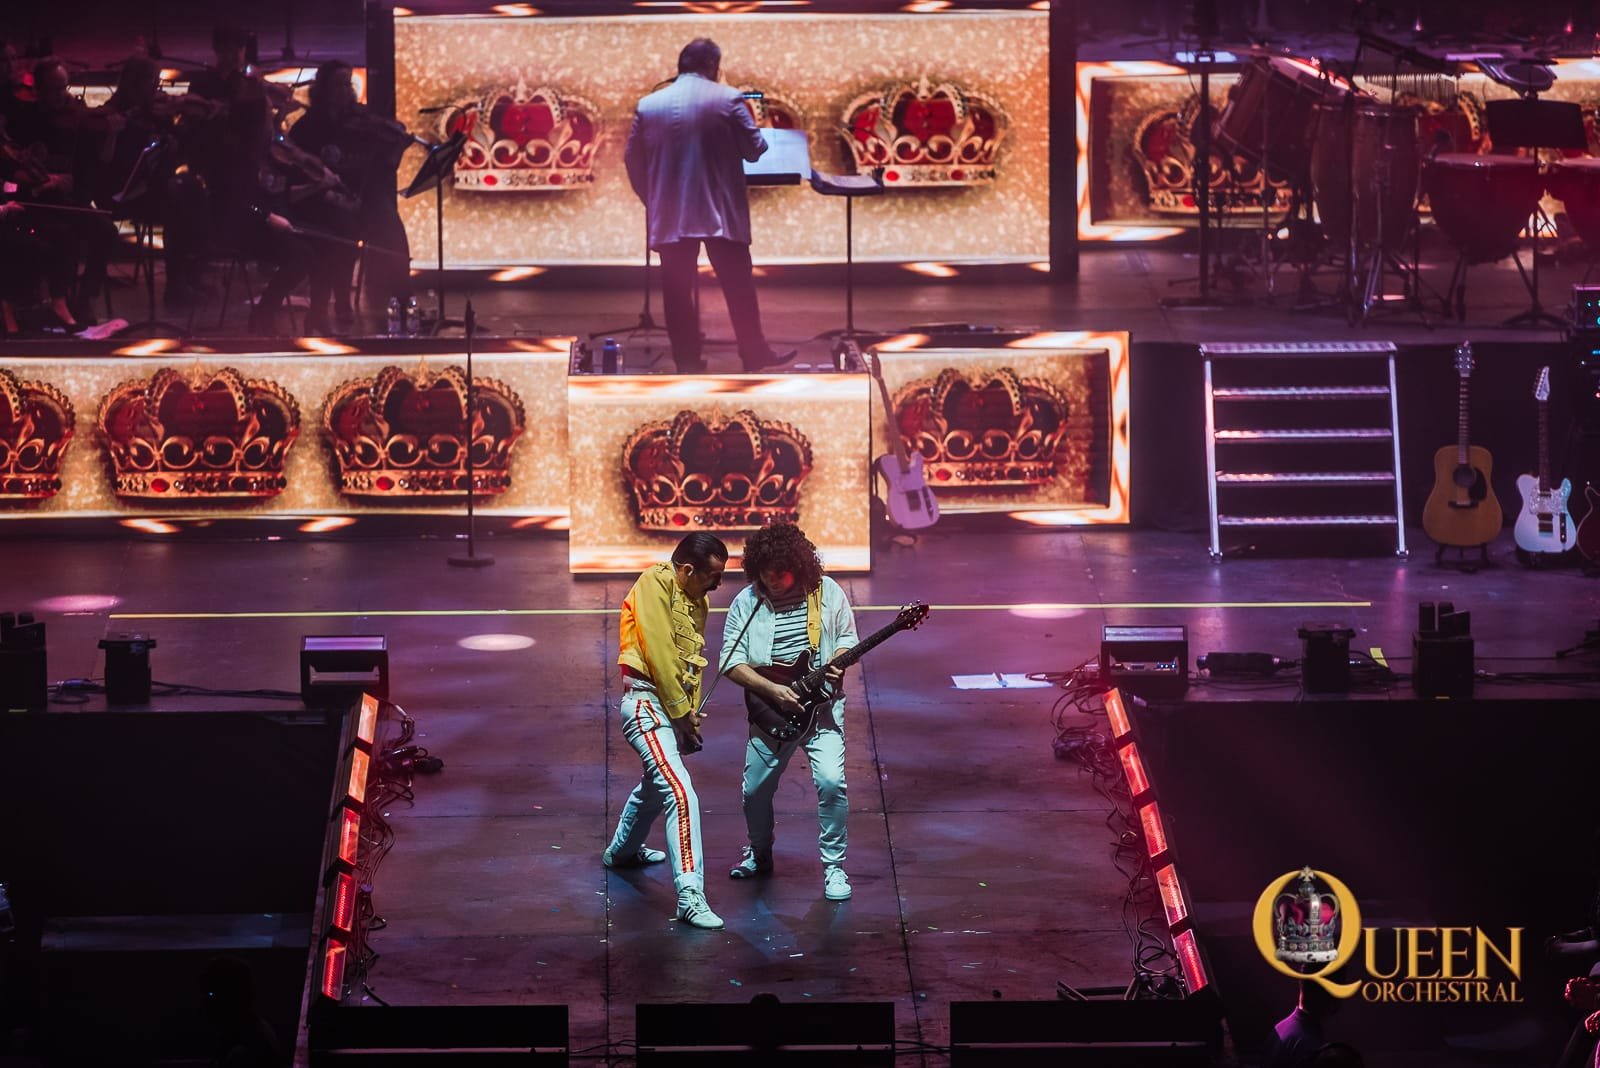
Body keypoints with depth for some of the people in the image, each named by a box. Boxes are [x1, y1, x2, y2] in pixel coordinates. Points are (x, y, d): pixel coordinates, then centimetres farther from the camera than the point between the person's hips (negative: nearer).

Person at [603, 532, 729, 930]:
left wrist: (691, 715, 3)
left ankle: (622, 850, 55)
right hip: (648, 702, -10)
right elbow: (660, 654, -18)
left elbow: (693, 660, 13)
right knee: (681, 793, -20)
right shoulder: (654, 586, -14)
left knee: (656, 786, 29)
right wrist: (682, 713, -13)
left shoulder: (695, 600, 13)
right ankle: (690, 895, -25)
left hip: (674, 707, 10)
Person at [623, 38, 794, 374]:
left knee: (677, 289, 7)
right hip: (721, 213, -2)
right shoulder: (728, 99, -5)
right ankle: (754, 355, 9)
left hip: (669, 216, 2)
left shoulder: (648, 105, 4)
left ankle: (687, 361, 8)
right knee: (738, 286, 6)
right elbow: (754, 150, -2)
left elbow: (633, 161, 7)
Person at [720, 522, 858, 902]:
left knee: (831, 781, -18)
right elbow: (731, 661, -6)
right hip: (769, 711, 2)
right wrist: (772, 689, -18)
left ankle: (834, 866, -5)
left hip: (820, 705, -2)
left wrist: (838, 663, -14)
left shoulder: (827, 592, -3)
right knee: (755, 790, 9)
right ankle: (759, 853, 36)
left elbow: (846, 638, 9)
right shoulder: (746, 602, -4)